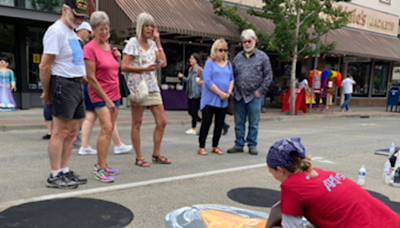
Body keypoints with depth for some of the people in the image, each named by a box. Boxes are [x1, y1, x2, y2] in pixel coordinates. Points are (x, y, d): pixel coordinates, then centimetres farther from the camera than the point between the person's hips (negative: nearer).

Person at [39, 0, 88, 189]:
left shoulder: (71, 32, 20)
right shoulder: (56, 31, -11)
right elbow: (44, 66, -15)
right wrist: (46, 92, -11)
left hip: (77, 85, 10)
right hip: (64, 85, -10)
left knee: (72, 132, 11)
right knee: (60, 132, -7)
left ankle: (65, 171, 20)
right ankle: (55, 176, 1)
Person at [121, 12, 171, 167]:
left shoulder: (152, 44, 14)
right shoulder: (133, 42, -3)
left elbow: (163, 63, 2)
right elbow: (124, 66, -10)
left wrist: (158, 41, 4)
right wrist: (144, 68, -19)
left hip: (152, 87, 6)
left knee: (162, 122, 4)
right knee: (137, 124, 1)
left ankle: (156, 154, 17)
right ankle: (139, 157, 11)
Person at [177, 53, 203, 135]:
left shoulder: (200, 70, -11)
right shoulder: (190, 69, 13)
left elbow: (203, 81, -10)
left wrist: (201, 82, -28)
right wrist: (183, 77, 5)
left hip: (196, 94, -8)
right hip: (190, 94, 8)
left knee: (194, 112, 0)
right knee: (190, 111, 12)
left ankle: (193, 129, 12)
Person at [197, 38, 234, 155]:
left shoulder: (228, 64, 14)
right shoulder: (210, 63, -3)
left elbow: (232, 79, 15)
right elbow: (207, 81, -13)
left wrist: (229, 92, -4)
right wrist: (220, 93, -15)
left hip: (223, 101, 5)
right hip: (210, 99, -5)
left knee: (219, 124, 8)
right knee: (206, 123, -3)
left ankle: (215, 146, 19)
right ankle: (201, 147, 7)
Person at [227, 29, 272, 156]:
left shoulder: (262, 57, 1)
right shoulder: (238, 57, 11)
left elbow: (268, 76, 0)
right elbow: (233, 75, 17)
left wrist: (260, 91, -6)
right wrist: (234, 88, 5)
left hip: (254, 96, -3)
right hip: (239, 96, 3)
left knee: (253, 123, 4)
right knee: (239, 122, 9)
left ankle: (252, 145, 16)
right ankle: (239, 145, 19)